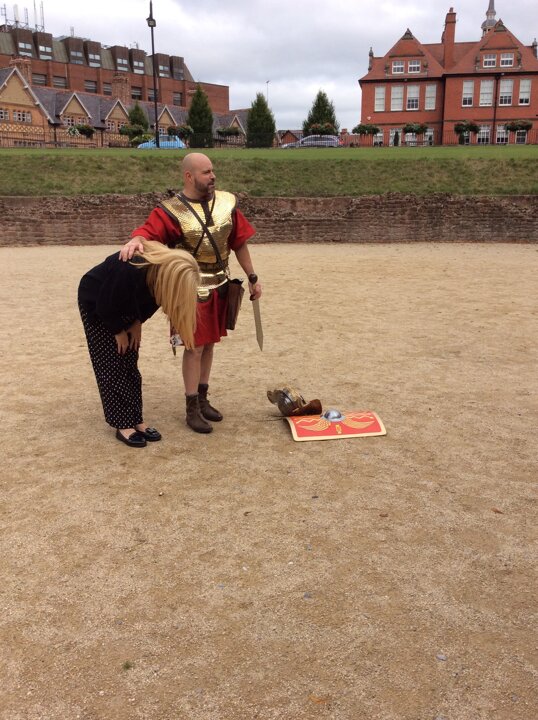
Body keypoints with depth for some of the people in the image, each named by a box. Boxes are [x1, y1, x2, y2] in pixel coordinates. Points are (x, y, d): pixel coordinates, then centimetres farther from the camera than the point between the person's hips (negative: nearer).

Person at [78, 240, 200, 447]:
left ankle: (136, 420, 9)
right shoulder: (129, 270, -42)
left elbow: (150, 300, 0)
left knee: (130, 364, 4)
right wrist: (119, 331, -14)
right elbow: (105, 306, -27)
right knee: (111, 366, -7)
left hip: (125, 306, 6)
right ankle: (123, 425, -2)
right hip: (95, 302, -6)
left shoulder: (164, 268, -22)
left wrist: (137, 323, -4)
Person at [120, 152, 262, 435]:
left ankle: (203, 399, 29)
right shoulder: (171, 210, -13)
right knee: (194, 347, -1)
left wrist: (252, 278, 10)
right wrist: (135, 240, -51)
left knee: (209, 343, 14)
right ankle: (192, 409, 12)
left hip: (220, 286, 6)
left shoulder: (226, 203, 2)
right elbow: (148, 230, -27)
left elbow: (239, 242, 8)